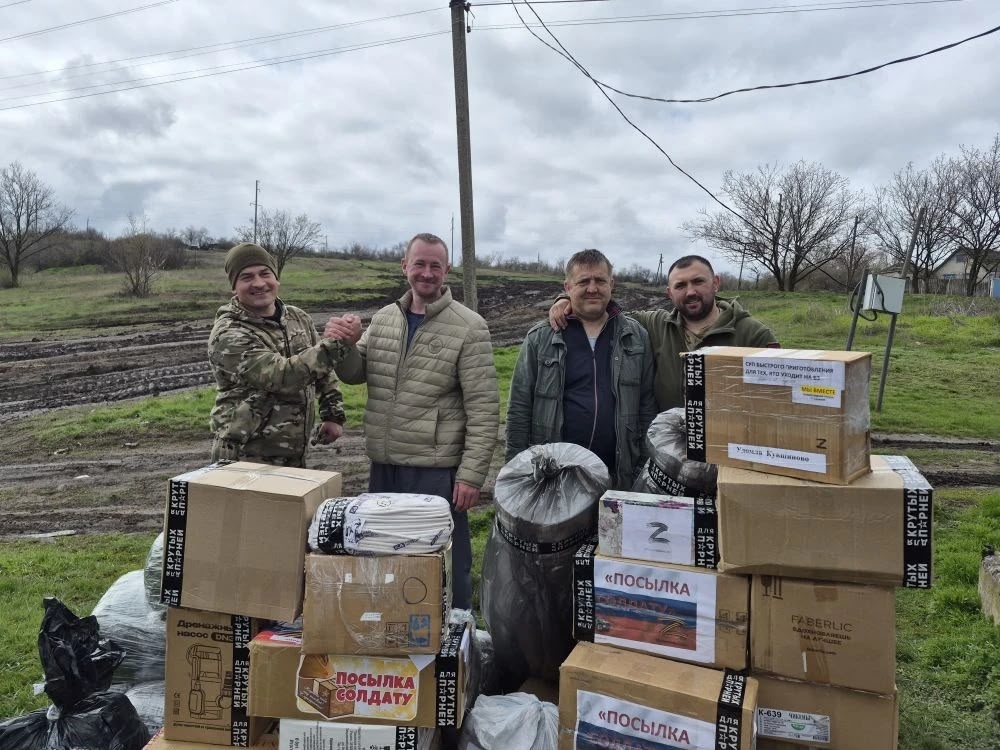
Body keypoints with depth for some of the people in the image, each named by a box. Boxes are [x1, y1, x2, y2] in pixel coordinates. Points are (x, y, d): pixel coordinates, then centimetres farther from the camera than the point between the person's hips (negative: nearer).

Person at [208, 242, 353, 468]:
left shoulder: (299, 319, 5)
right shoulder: (228, 335, -16)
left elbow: (323, 370, 17)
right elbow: (282, 376, -28)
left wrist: (333, 414, 7)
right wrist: (336, 344, -30)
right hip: (246, 459, -6)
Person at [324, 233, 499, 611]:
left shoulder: (469, 327, -10)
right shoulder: (383, 318, 8)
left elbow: (483, 409, -12)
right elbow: (354, 374, 10)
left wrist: (471, 475, -15)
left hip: (437, 471, -6)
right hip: (383, 466, 6)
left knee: (446, 567, 7)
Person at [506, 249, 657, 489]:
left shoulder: (636, 337, 7)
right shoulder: (540, 338, 2)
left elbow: (647, 406, 7)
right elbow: (519, 408, 2)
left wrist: (646, 469, 3)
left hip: (618, 476, 1)